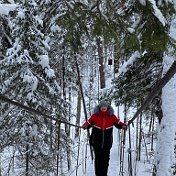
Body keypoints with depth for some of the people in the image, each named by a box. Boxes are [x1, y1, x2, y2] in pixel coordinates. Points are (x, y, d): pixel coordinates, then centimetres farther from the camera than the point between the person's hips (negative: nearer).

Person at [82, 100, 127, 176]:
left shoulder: (112, 116, 4)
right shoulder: (95, 116, 0)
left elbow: (118, 123, 6)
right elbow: (89, 122, 1)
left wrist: (123, 125, -13)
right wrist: (85, 125, -19)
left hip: (107, 142, 1)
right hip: (96, 141, -1)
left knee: (105, 159, 3)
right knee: (98, 158, 3)